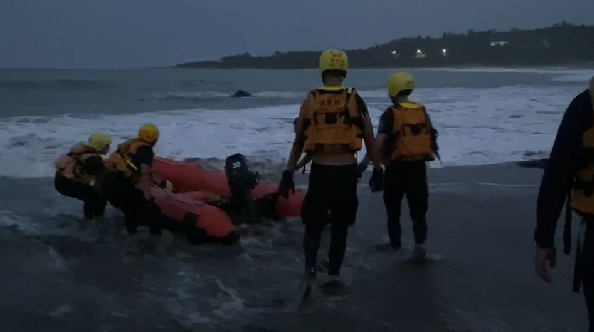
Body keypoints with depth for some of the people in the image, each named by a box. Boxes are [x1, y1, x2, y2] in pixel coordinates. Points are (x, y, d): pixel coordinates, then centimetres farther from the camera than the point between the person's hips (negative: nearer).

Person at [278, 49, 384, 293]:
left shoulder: (310, 101, 0)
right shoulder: (355, 100, 0)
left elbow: (298, 142, 2)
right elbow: (370, 140, 1)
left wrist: (288, 174, 7)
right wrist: (378, 170, 10)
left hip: (320, 172, 0)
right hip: (346, 172, 0)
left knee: (313, 225, 13)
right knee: (340, 227, 13)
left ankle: (310, 268, -7)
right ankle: (334, 276, 15)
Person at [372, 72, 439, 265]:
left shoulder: (391, 114, -11)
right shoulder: (422, 112, 6)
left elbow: (380, 143, -18)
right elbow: (432, 139, 12)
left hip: (397, 167, -4)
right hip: (418, 166, 4)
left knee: (393, 208, 13)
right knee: (418, 210, 7)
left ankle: (395, 246, 21)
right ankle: (419, 246, -10)